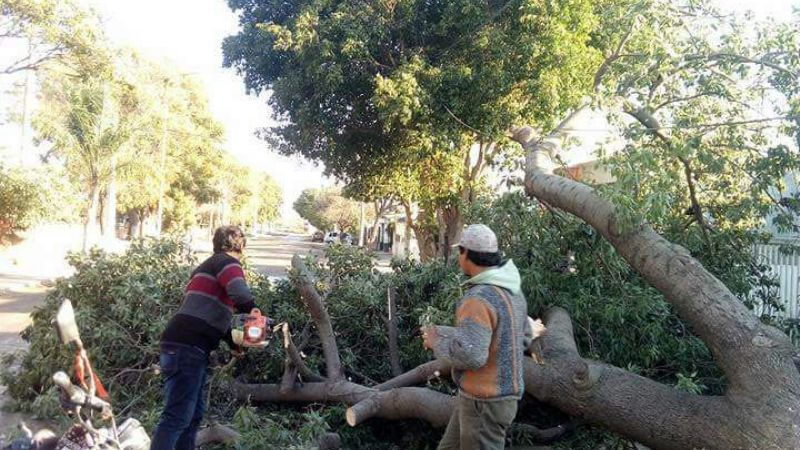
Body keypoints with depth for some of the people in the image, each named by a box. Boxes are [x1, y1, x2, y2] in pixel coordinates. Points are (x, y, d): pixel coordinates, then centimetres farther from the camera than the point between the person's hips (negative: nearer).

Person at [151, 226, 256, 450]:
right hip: (186, 348, -10)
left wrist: (232, 341, 24)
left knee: (194, 414, 17)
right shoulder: (226, 262, -4)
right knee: (177, 416, -11)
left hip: (187, 348, 10)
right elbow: (239, 293, -25)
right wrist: (252, 310, -7)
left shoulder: (209, 265, 24)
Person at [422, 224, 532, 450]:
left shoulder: (478, 299, -26)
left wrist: (437, 341, -13)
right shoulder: (512, 290, 4)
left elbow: (470, 355, -33)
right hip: (501, 393, 9)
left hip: (485, 402, -9)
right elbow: (524, 337, 15)